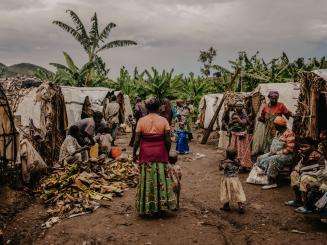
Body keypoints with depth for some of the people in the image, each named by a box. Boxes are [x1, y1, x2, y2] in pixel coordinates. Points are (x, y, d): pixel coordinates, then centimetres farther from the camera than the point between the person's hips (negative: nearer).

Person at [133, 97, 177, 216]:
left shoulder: (141, 121, -5)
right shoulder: (164, 120, -4)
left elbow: (137, 140, -5)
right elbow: (168, 140, -5)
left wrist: (134, 153, 7)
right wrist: (167, 153, 11)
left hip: (146, 154, 0)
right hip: (160, 153, 0)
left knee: (147, 180, 8)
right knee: (161, 179, 11)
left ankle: (147, 208, 17)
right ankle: (161, 206, 18)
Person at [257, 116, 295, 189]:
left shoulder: (289, 133, -14)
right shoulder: (278, 132, 15)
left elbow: (289, 149, -20)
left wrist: (278, 153, -20)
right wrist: (271, 151, 3)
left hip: (286, 155, -10)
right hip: (275, 153, 10)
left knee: (272, 160, -35)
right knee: (260, 159, -3)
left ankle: (272, 182, -27)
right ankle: (268, 175, -9)